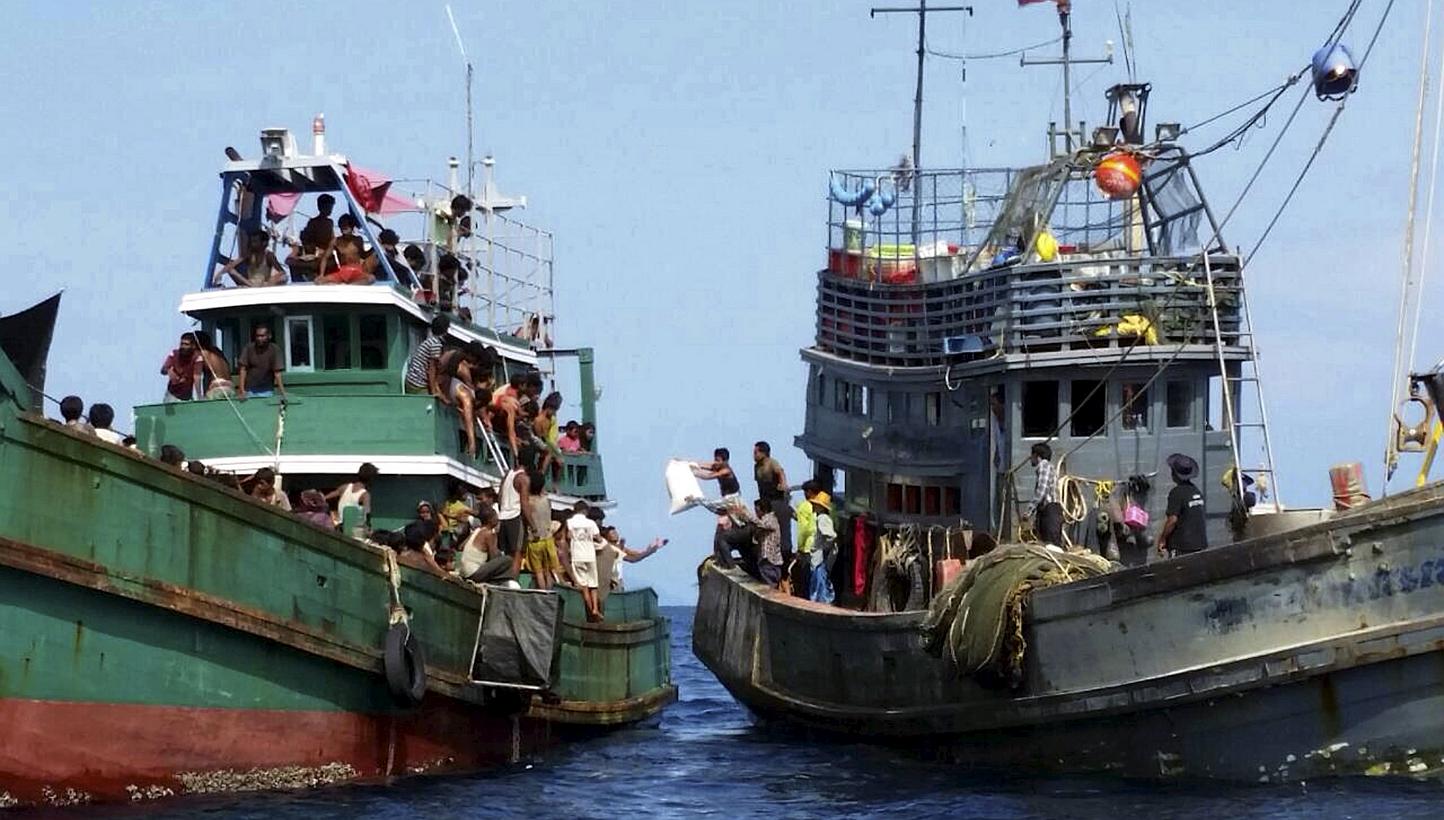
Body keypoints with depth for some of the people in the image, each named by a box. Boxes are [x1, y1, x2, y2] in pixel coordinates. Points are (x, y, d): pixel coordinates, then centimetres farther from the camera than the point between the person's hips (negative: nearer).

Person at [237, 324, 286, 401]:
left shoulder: (274, 350, -8)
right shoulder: (249, 349, -5)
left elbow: (277, 373, -13)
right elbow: (243, 370, -8)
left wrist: (283, 392, -23)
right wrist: (242, 391, -18)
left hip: (267, 392, -1)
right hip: (249, 391, 1)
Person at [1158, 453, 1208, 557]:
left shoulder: (1177, 493, -12)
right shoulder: (1197, 491, 13)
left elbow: (1173, 520, -17)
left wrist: (1162, 539, -7)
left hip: (1181, 546, -8)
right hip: (1200, 544, 8)